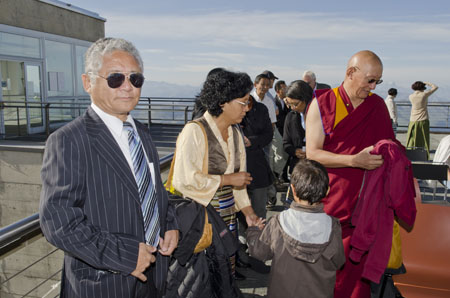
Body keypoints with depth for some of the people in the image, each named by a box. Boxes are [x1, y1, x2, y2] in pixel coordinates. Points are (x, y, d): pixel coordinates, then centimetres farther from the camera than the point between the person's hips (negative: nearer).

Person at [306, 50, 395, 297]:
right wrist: (354, 160, -20)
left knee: (356, 267, 5)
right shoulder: (322, 104, -4)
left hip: (363, 204, 2)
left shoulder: (378, 106, 6)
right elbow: (312, 153, -11)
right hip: (327, 202, -2)